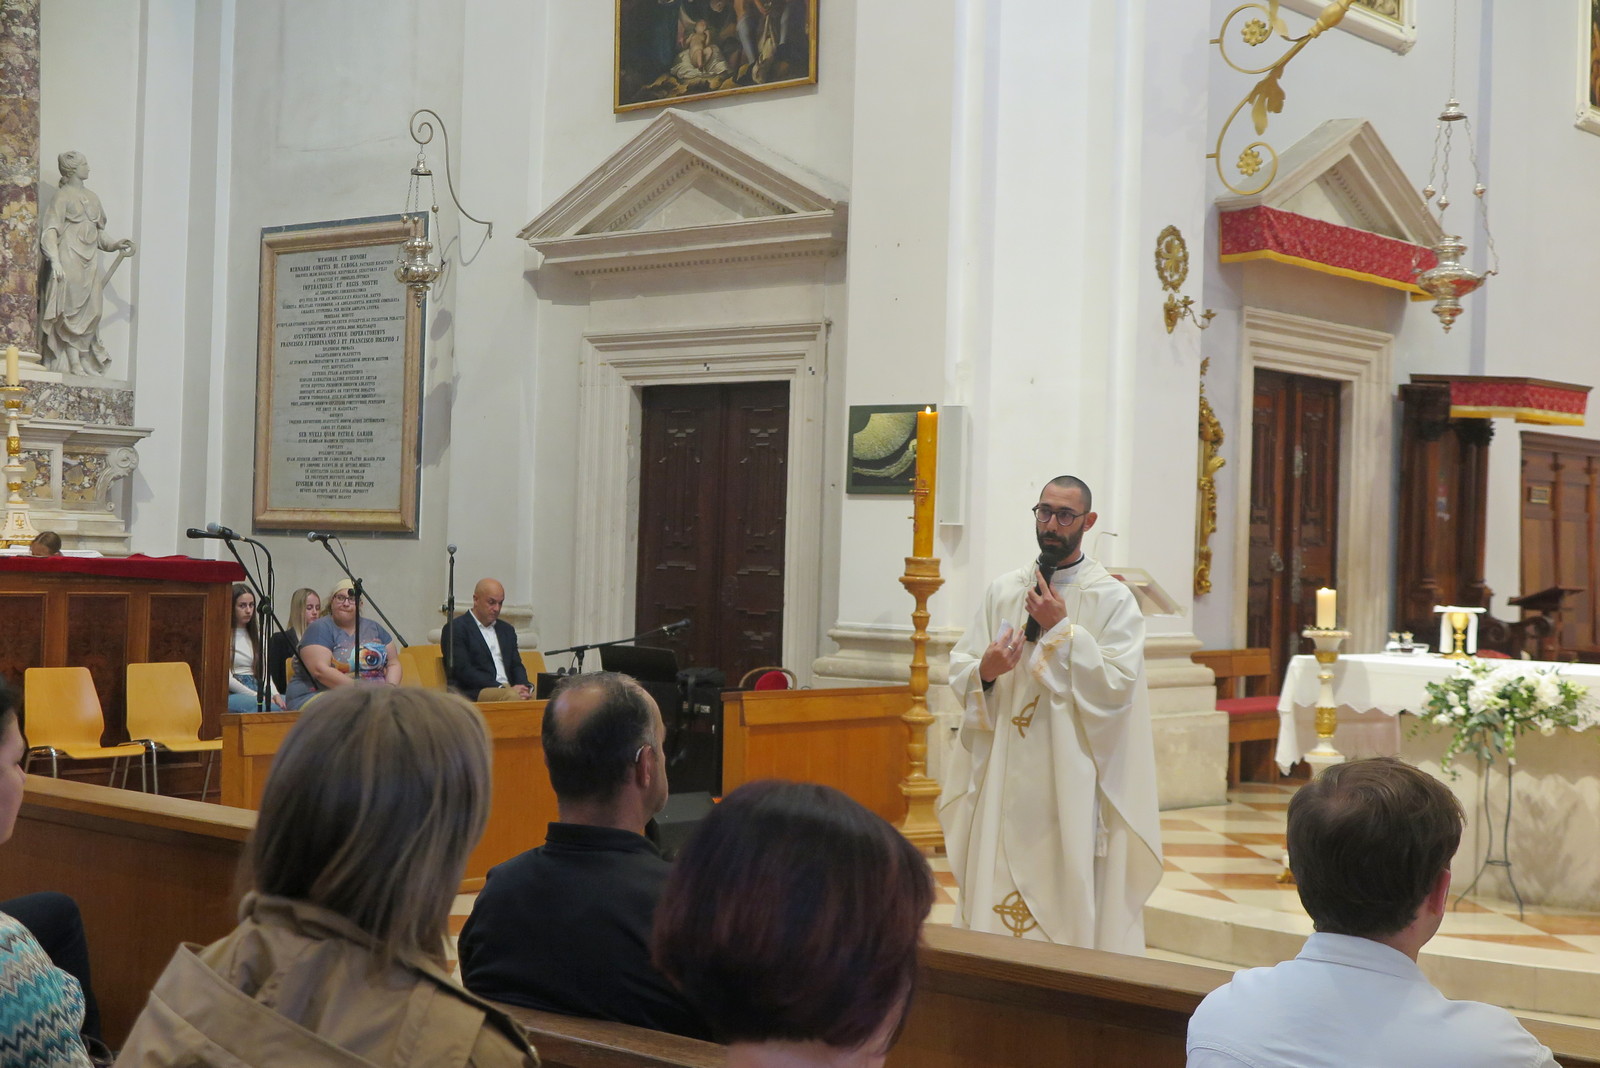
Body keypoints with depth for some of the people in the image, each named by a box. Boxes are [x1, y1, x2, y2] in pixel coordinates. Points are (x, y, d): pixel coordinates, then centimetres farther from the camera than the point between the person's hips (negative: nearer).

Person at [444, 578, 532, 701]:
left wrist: (525, 687, -4)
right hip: (474, 694, -6)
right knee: (511, 696, -36)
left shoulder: (507, 630, 25)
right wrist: (502, 688, -16)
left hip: (509, 689, 6)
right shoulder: (455, 628, 2)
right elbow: (463, 671, -8)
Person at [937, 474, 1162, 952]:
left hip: (1072, 783, -4)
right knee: (996, 891, 4)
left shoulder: (1113, 599, -1)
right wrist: (984, 671, -13)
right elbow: (959, 667, 9)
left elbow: (1117, 685, -12)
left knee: (1067, 891, -3)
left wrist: (1061, 629, -14)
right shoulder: (1003, 591, 11)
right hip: (1003, 777, 4)